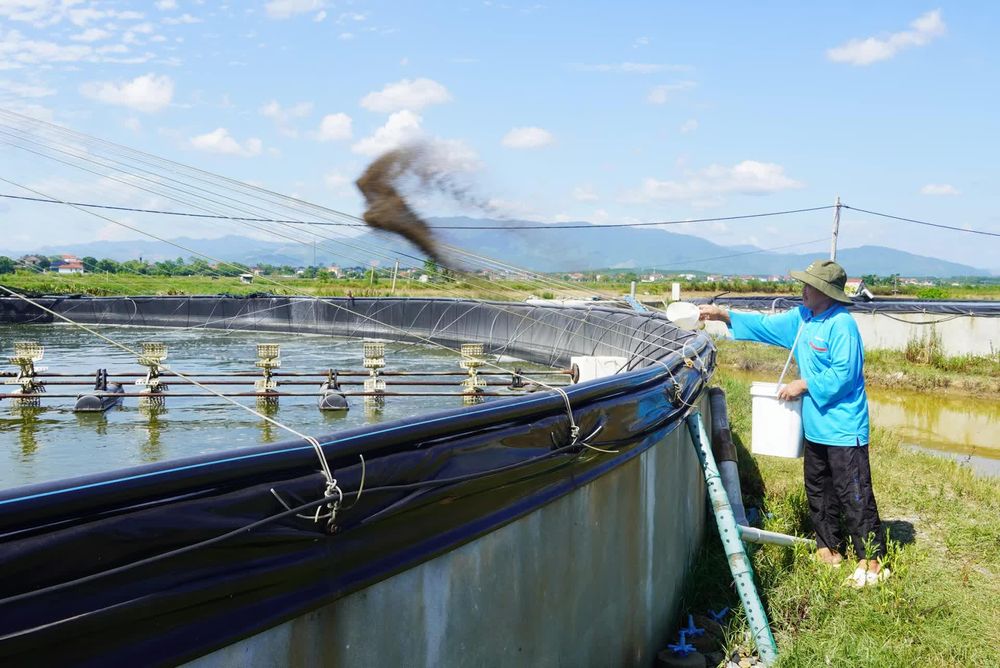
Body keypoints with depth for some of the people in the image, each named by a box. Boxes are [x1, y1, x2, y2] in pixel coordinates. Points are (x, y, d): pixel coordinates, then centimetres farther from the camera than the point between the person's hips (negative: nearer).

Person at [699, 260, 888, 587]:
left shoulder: (842, 325, -20)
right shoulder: (802, 318, 8)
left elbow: (844, 374, -24)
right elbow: (765, 325, 17)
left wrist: (804, 385, -18)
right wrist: (724, 315, 11)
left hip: (844, 429, -10)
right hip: (816, 426, 10)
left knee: (854, 496, -6)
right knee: (818, 490, 19)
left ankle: (872, 562, 1)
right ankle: (829, 549, 31)